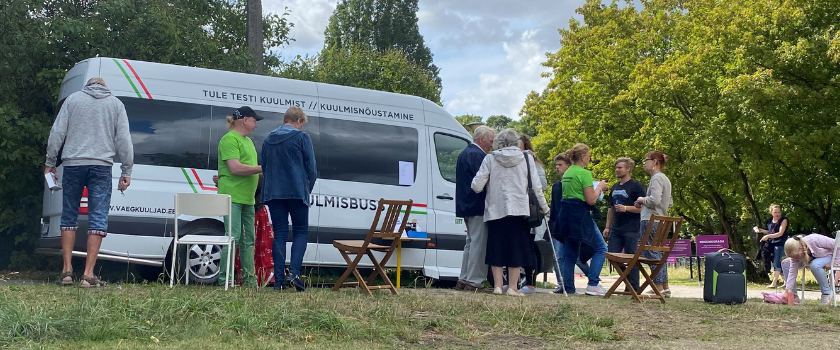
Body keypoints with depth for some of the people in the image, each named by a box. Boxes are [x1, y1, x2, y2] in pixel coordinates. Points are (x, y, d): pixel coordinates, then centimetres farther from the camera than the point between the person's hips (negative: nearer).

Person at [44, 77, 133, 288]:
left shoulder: (73, 99, 13)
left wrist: (49, 163, 12)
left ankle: (67, 270, 10)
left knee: (69, 217, 12)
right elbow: (124, 139, 7)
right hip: (101, 166, -1)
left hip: (73, 164, 1)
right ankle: (88, 274, -5)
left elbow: (57, 132, 7)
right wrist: (126, 172, 9)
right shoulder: (116, 103, 13)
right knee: (98, 220, -1)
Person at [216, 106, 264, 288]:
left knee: (248, 239, 10)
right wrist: (262, 168, -16)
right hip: (232, 197, -10)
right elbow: (235, 168, -20)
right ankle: (225, 279, -6)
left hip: (247, 198, 10)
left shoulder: (248, 141, 21)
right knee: (233, 237, -11)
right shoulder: (229, 139, -10)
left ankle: (249, 280, 16)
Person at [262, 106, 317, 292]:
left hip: (273, 193, 4)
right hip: (297, 192, -4)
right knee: (301, 231, 5)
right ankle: (294, 272, -13)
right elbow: (311, 168, -4)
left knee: (279, 234, 6)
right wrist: (308, 189, 11)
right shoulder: (302, 137, -2)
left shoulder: (269, 139, 14)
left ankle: (279, 280, 1)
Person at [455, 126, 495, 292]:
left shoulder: (465, 153, 18)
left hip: (467, 206, 11)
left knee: (471, 242, 17)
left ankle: (463, 280, 20)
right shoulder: (478, 155, -16)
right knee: (479, 243, -7)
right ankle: (474, 281, -6)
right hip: (478, 207, -11)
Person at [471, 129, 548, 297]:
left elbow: (477, 186, -3)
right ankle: (513, 287, 5)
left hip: (495, 210, 1)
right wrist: (544, 207, 12)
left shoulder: (490, 159, 1)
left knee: (496, 247, 9)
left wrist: (484, 188, 20)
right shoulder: (526, 158, 1)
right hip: (519, 210, 0)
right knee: (517, 248, 6)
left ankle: (497, 285, 9)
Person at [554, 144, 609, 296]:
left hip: (566, 214, 8)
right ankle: (593, 284, -6)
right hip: (580, 215, -8)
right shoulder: (584, 173, -12)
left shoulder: (567, 173, 14)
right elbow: (591, 200, -15)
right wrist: (599, 187, 2)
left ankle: (568, 287, 9)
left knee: (570, 253, 11)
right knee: (600, 248, 1)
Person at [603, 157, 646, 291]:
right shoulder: (614, 188, 18)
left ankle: (633, 288, 3)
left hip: (631, 230, -7)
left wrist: (626, 208, -20)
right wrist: (607, 227, 17)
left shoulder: (637, 186, -4)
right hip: (616, 229, 7)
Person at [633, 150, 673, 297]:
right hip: (661, 221, 10)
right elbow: (670, 202, 24)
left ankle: (659, 287, -4)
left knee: (652, 253, -6)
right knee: (659, 253, 13)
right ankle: (665, 287, 17)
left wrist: (642, 200, -5)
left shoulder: (657, 178, -12)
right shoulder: (665, 179, 18)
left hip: (650, 221, -10)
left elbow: (654, 200, -25)